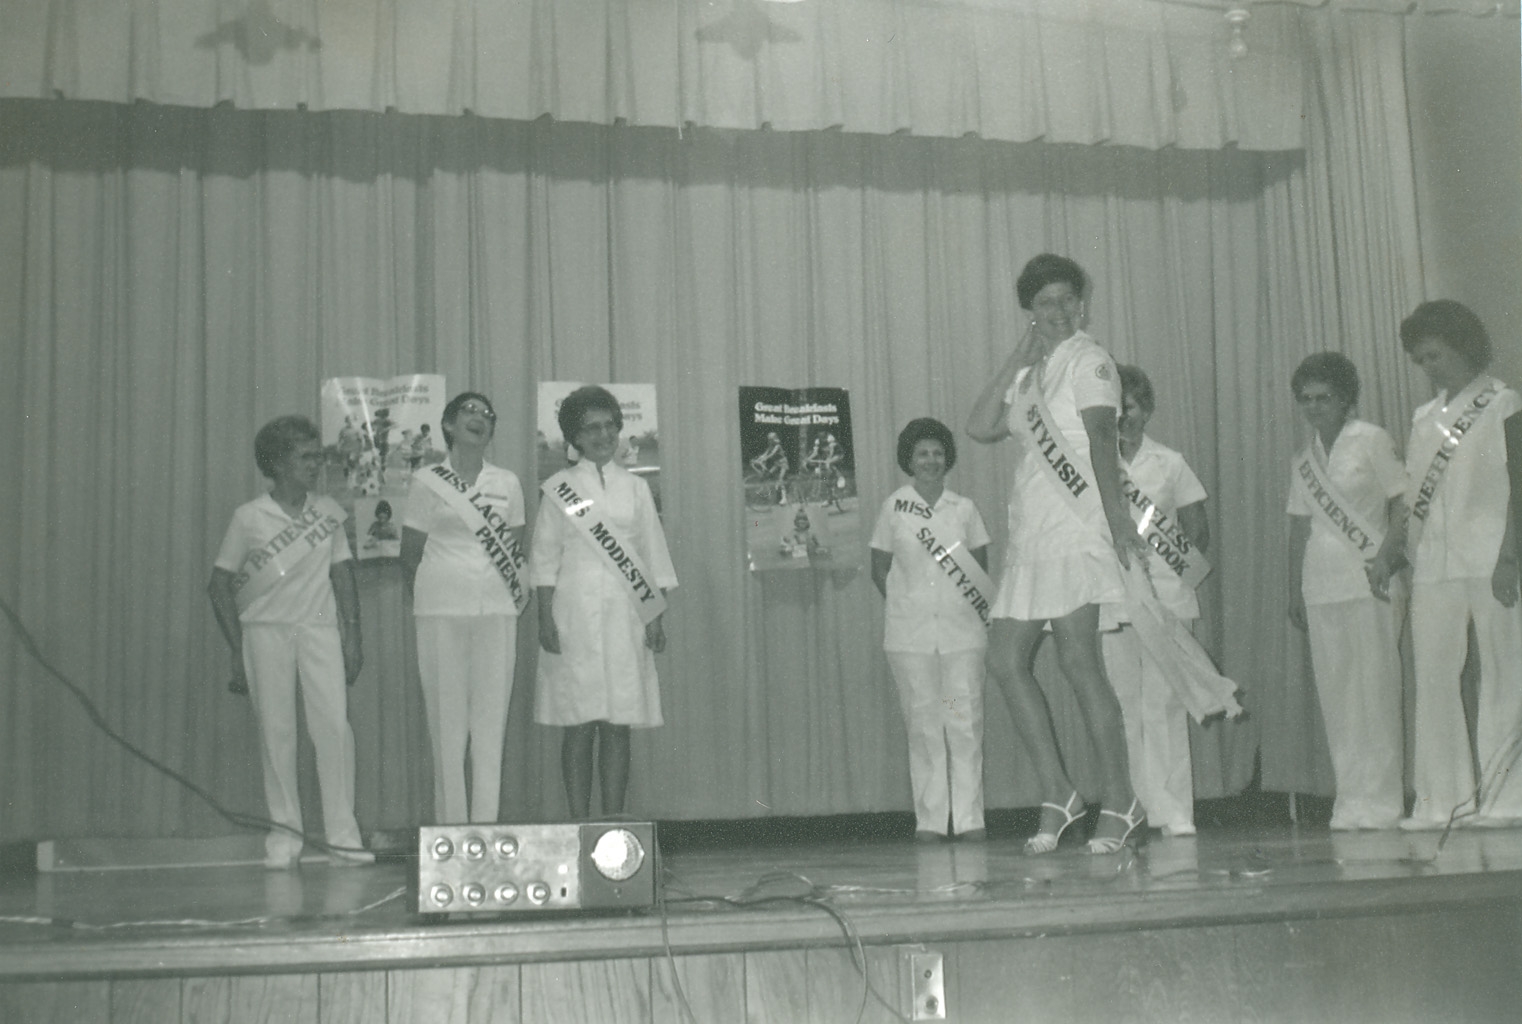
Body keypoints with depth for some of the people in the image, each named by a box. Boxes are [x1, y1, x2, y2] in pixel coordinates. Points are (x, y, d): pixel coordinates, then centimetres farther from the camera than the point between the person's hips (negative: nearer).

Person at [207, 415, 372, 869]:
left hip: (319, 627, 2)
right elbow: (220, 584, 2)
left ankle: (342, 836, -2)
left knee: (335, 725, -8)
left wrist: (352, 638, 6)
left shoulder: (328, 512, 7)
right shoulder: (249, 518, -1)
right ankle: (284, 833, 9)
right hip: (266, 629, -2)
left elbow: (342, 574, 13)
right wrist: (238, 651, -2)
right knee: (276, 732, -1)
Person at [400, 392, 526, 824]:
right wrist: (432, 596, 6)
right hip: (442, 611, -2)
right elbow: (410, 553, 8)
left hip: (496, 610, 2)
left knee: (491, 723, 0)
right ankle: (452, 828, 3)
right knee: (447, 723, -2)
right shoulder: (427, 482, 4)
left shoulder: (507, 483, 11)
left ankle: (487, 825, 4)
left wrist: (517, 591, 6)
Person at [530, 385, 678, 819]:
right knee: (579, 725, -3)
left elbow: (654, 556, 11)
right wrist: (545, 618, -6)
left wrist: (656, 617, 4)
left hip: (626, 614, 2)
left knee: (618, 725, 1)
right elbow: (545, 558, 3)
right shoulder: (559, 489, 5)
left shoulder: (635, 488, 11)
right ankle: (579, 822, 3)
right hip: (574, 613, -2)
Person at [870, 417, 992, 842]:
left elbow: (981, 566, 15)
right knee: (922, 724, 0)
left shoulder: (964, 508, 8)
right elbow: (879, 569, 11)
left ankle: (969, 817, 3)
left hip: (962, 628, 1)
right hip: (909, 631, -1)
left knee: (966, 722, -2)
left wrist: (980, 604, 2)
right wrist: (906, 604, 3)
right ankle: (930, 819, 5)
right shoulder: (893, 507, 5)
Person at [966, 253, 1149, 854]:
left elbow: (1100, 437, -13)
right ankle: (1057, 796, 9)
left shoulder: (1087, 359, 1)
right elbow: (980, 428, 8)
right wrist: (1019, 357, 7)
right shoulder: (1029, 374, 21)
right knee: (1004, 661, 2)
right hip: (1028, 536, 8)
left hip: (1074, 532, -8)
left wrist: (1116, 515, -25)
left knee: (1077, 662, -10)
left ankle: (1118, 802, -1)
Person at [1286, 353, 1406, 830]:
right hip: (1321, 588, 5)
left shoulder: (1371, 441, 0)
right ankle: (1351, 800, 10)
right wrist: (1294, 593, 16)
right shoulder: (1303, 460, 16)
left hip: (1369, 583, -5)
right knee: (1335, 697, 4)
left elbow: (1402, 504, -4)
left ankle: (1377, 799, -1)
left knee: (1373, 691, -6)